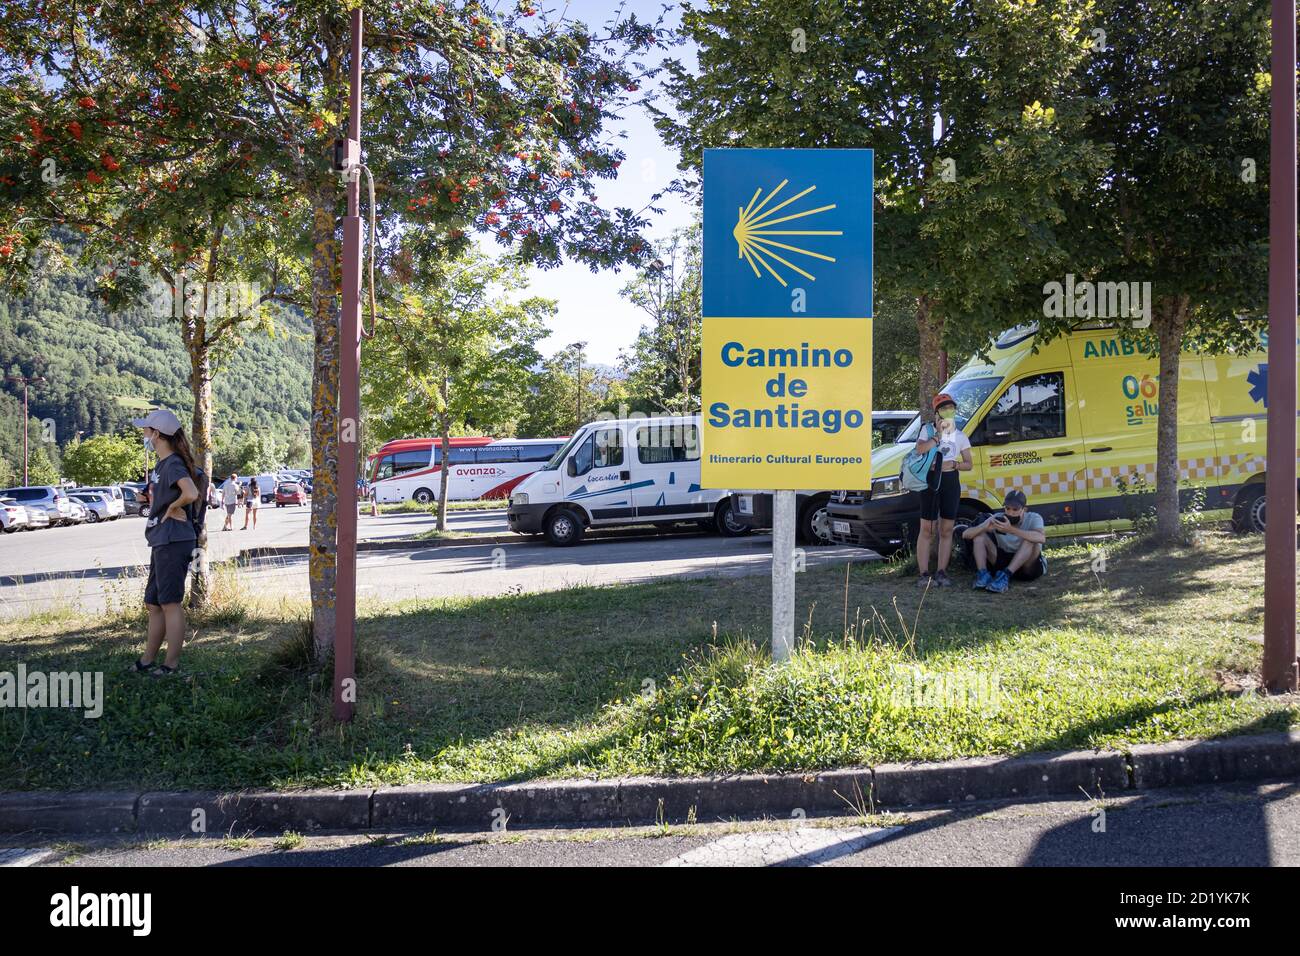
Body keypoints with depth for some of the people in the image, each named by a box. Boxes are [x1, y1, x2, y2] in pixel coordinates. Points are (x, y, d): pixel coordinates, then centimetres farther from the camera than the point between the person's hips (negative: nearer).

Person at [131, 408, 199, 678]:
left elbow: (191, 494, -32)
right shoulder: (161, 464, 16)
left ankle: (171, 665, 3)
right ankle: (147, 661, 26)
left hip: (174, 542, -10)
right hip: (161, 542, 10)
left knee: (170, 603, -4)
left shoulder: (173, 464, -15)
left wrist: (173, 507, -16)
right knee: (153, 604, 16)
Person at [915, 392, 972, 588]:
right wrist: (938, 436, -18)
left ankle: (941, 572, 11)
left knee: (946, 530, 5)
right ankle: (923, 573, -1)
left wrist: (954, 464, -8)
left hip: (951, 482, 4)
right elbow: (920, 449, -21)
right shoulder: (928, 430, 0)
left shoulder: (960, 435, 10)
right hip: (931, 481, -4)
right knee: (927, 529, -4)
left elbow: (969, 464, 11)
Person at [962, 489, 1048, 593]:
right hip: (1003, 561, 3)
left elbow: (1041, 538, -40)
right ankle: (983, 574, -26)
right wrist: (985, 527, -34)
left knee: (1030, 540, -31)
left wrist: (1011, 530, -48)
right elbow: (966, 534, -12)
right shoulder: (998, 518, -7)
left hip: (1028, 567, -3)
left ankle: (1005, 576, -35)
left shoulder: (1033, 518, -15)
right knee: (979, 534, -13)